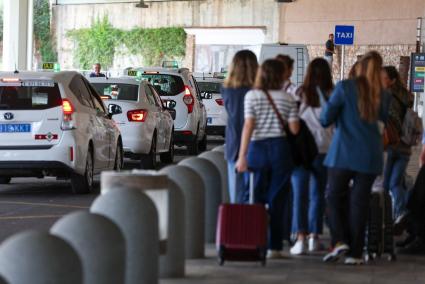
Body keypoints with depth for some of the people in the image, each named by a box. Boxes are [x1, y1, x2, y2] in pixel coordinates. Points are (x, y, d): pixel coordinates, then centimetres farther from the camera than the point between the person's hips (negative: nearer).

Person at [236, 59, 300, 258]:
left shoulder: (252, 96, -2)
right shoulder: (287, 99, 2)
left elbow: (248, 126, -8)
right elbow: (294, 129, 0)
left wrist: (242, 156, -8)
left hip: (258, 149, -1)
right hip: (280, 150, 1)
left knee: (257, 199, 7)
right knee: (277, 201, 4)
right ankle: (274, 247, 3)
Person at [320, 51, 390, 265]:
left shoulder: (345, 87, -7)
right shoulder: (382, 95, 4)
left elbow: (326, 119, -6)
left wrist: (324, 105, 13)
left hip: (343, 153, -3)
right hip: (370, 156, 3)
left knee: (335, 196, 9)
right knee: (360, 201, 6)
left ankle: (339, 240, -10)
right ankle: (355, 252, 5)